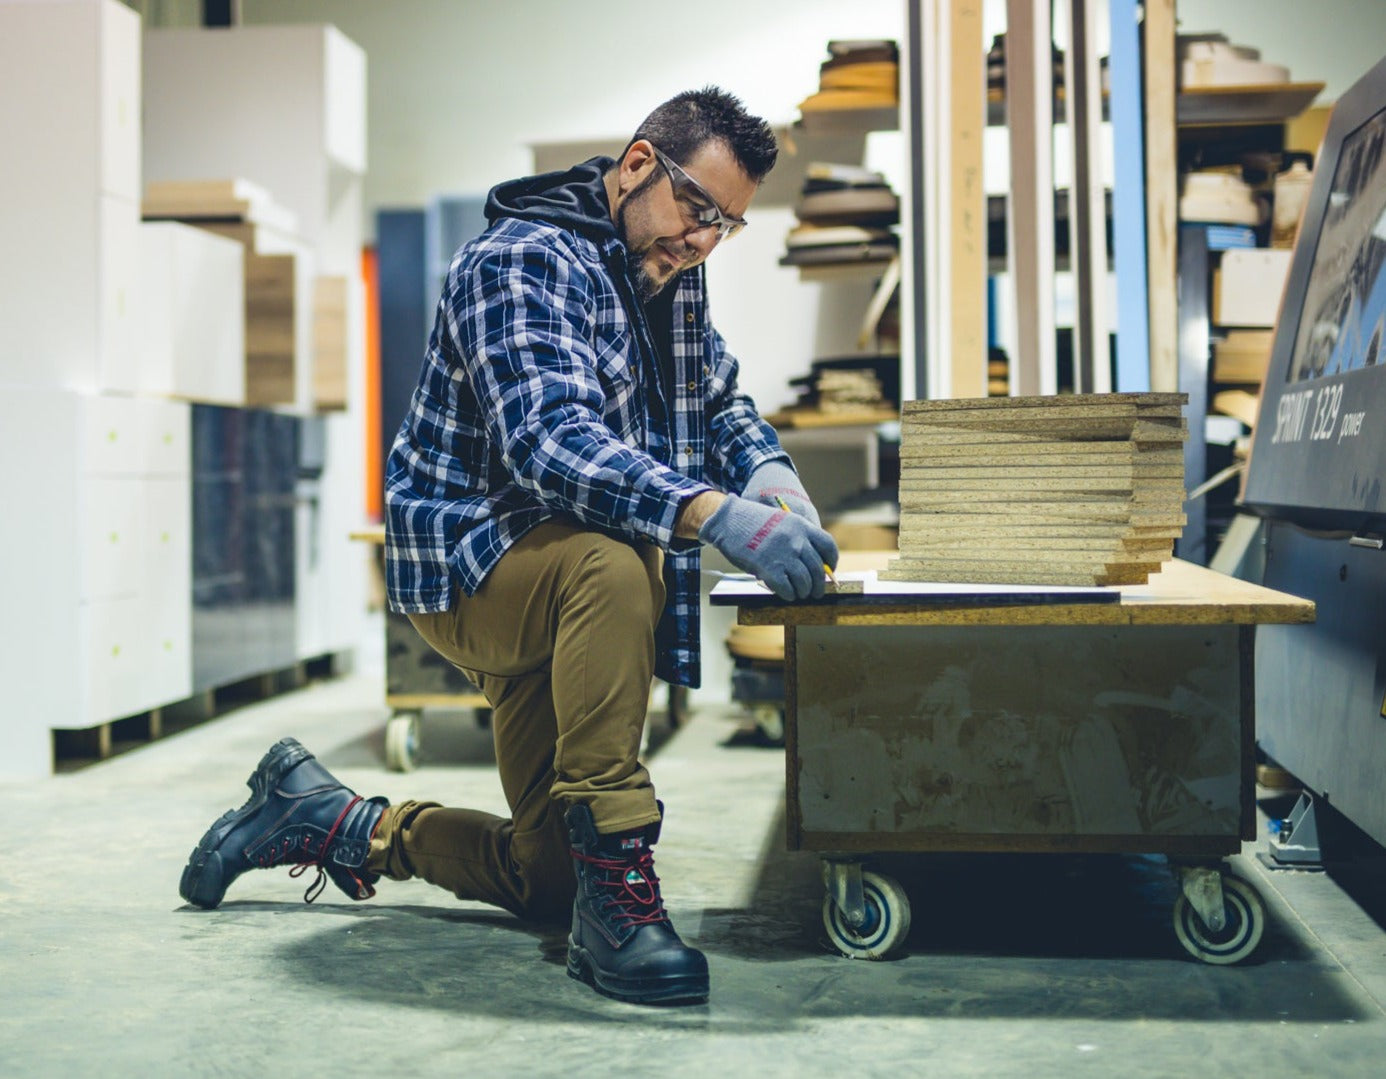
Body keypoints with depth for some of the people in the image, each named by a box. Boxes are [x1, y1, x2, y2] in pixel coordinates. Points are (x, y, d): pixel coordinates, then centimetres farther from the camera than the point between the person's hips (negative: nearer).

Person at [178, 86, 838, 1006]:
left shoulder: (674, 275, 7)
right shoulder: (523, 262, -19)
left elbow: (719, 397, 20)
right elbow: (549, 445, -35)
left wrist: (767, 469, -5)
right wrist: (717, 516, -49)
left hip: (563, 598, 8)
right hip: (469, 562, -8)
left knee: (547, 880, 8)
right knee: (612, 562, -42)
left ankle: (330, 821, 28)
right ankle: (616, 885, -34)